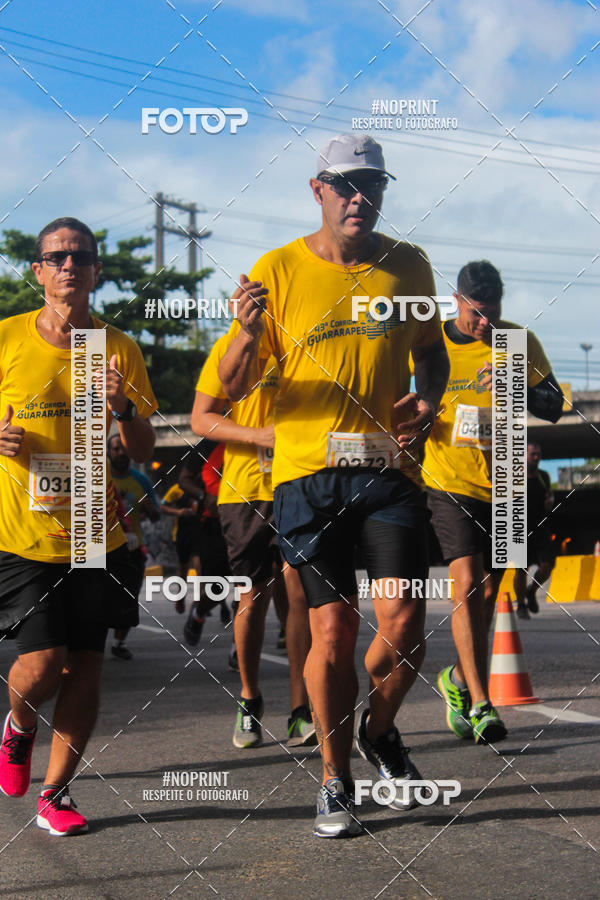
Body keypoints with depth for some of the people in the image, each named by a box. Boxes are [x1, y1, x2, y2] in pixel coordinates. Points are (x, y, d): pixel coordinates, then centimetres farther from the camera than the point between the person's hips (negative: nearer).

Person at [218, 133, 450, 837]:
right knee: (332, 629, -2)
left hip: (389, 468, 2)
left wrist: (427, 402, 3)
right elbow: (234, 388, 1)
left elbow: (430, 350, 24)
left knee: (403, 623, -9)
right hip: (307, 471, -1)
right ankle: (335, 782, 18)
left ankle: (379, 731, 23)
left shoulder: (407, 266, 8)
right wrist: (246, 336, -20)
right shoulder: (278, 271, 1)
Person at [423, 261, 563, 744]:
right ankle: (480, 703, -17)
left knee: (487, 593, 9)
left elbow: (554, 407, -3)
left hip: (503, 486, 3)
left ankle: (460, 678, 32)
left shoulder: (521, 342, 1)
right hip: (450, 483, -3)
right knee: (467, 585, -16)